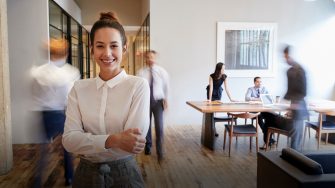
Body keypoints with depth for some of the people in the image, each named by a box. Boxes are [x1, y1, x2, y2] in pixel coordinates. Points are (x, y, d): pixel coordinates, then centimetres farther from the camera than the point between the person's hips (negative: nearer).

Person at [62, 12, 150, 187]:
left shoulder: (138, 85, -12)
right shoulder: (79, 88, -3)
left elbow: (134, 142, -19)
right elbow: (69, 139, -13)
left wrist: (87, 141, -13)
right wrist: (112, 140, -28)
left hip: (124, 174, -2)